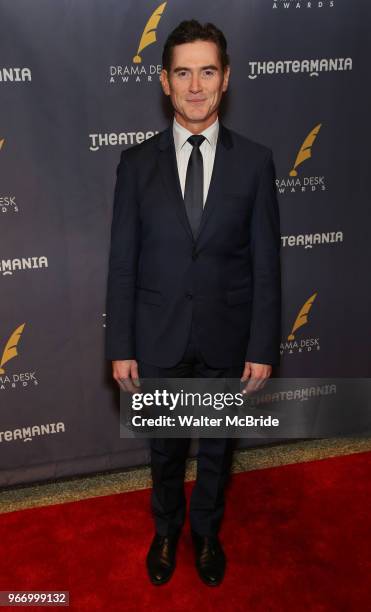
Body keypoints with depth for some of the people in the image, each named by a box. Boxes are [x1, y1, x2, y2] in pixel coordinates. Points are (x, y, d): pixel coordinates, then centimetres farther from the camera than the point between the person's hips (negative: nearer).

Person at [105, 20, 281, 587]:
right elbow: (122, 263, -3)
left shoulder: (255, 161, -5)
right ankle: (167, 530, 49)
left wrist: (263, 348, -6)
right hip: (158, 340, 1)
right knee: (165, 449, 20)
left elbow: (266, 264, -4)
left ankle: (206, 531, 48)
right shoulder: (137, 163, -4)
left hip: (227, 339, 0)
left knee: (217, 449, 20)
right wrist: (120, 347, -4)